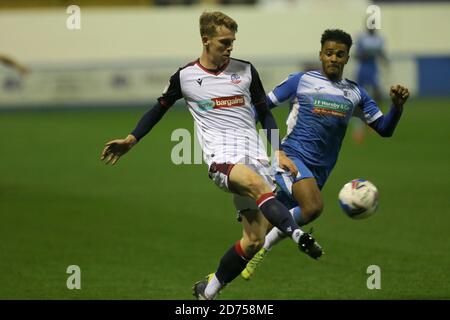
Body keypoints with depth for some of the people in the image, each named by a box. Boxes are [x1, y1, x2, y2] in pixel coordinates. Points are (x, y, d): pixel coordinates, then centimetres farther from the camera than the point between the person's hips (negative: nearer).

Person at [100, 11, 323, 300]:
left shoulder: (245, 71, 11)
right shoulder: (185, 77, 7)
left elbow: (264, 113, 20)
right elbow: (160, 109, 21)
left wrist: (279, 152, 11)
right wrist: (131, 140, 15)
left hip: (255, 155, 3)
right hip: (221, 157, -3)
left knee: (254, 240, -3)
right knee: (257, 184, -38)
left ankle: (209, 290, 14)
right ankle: (299, 236, -54)